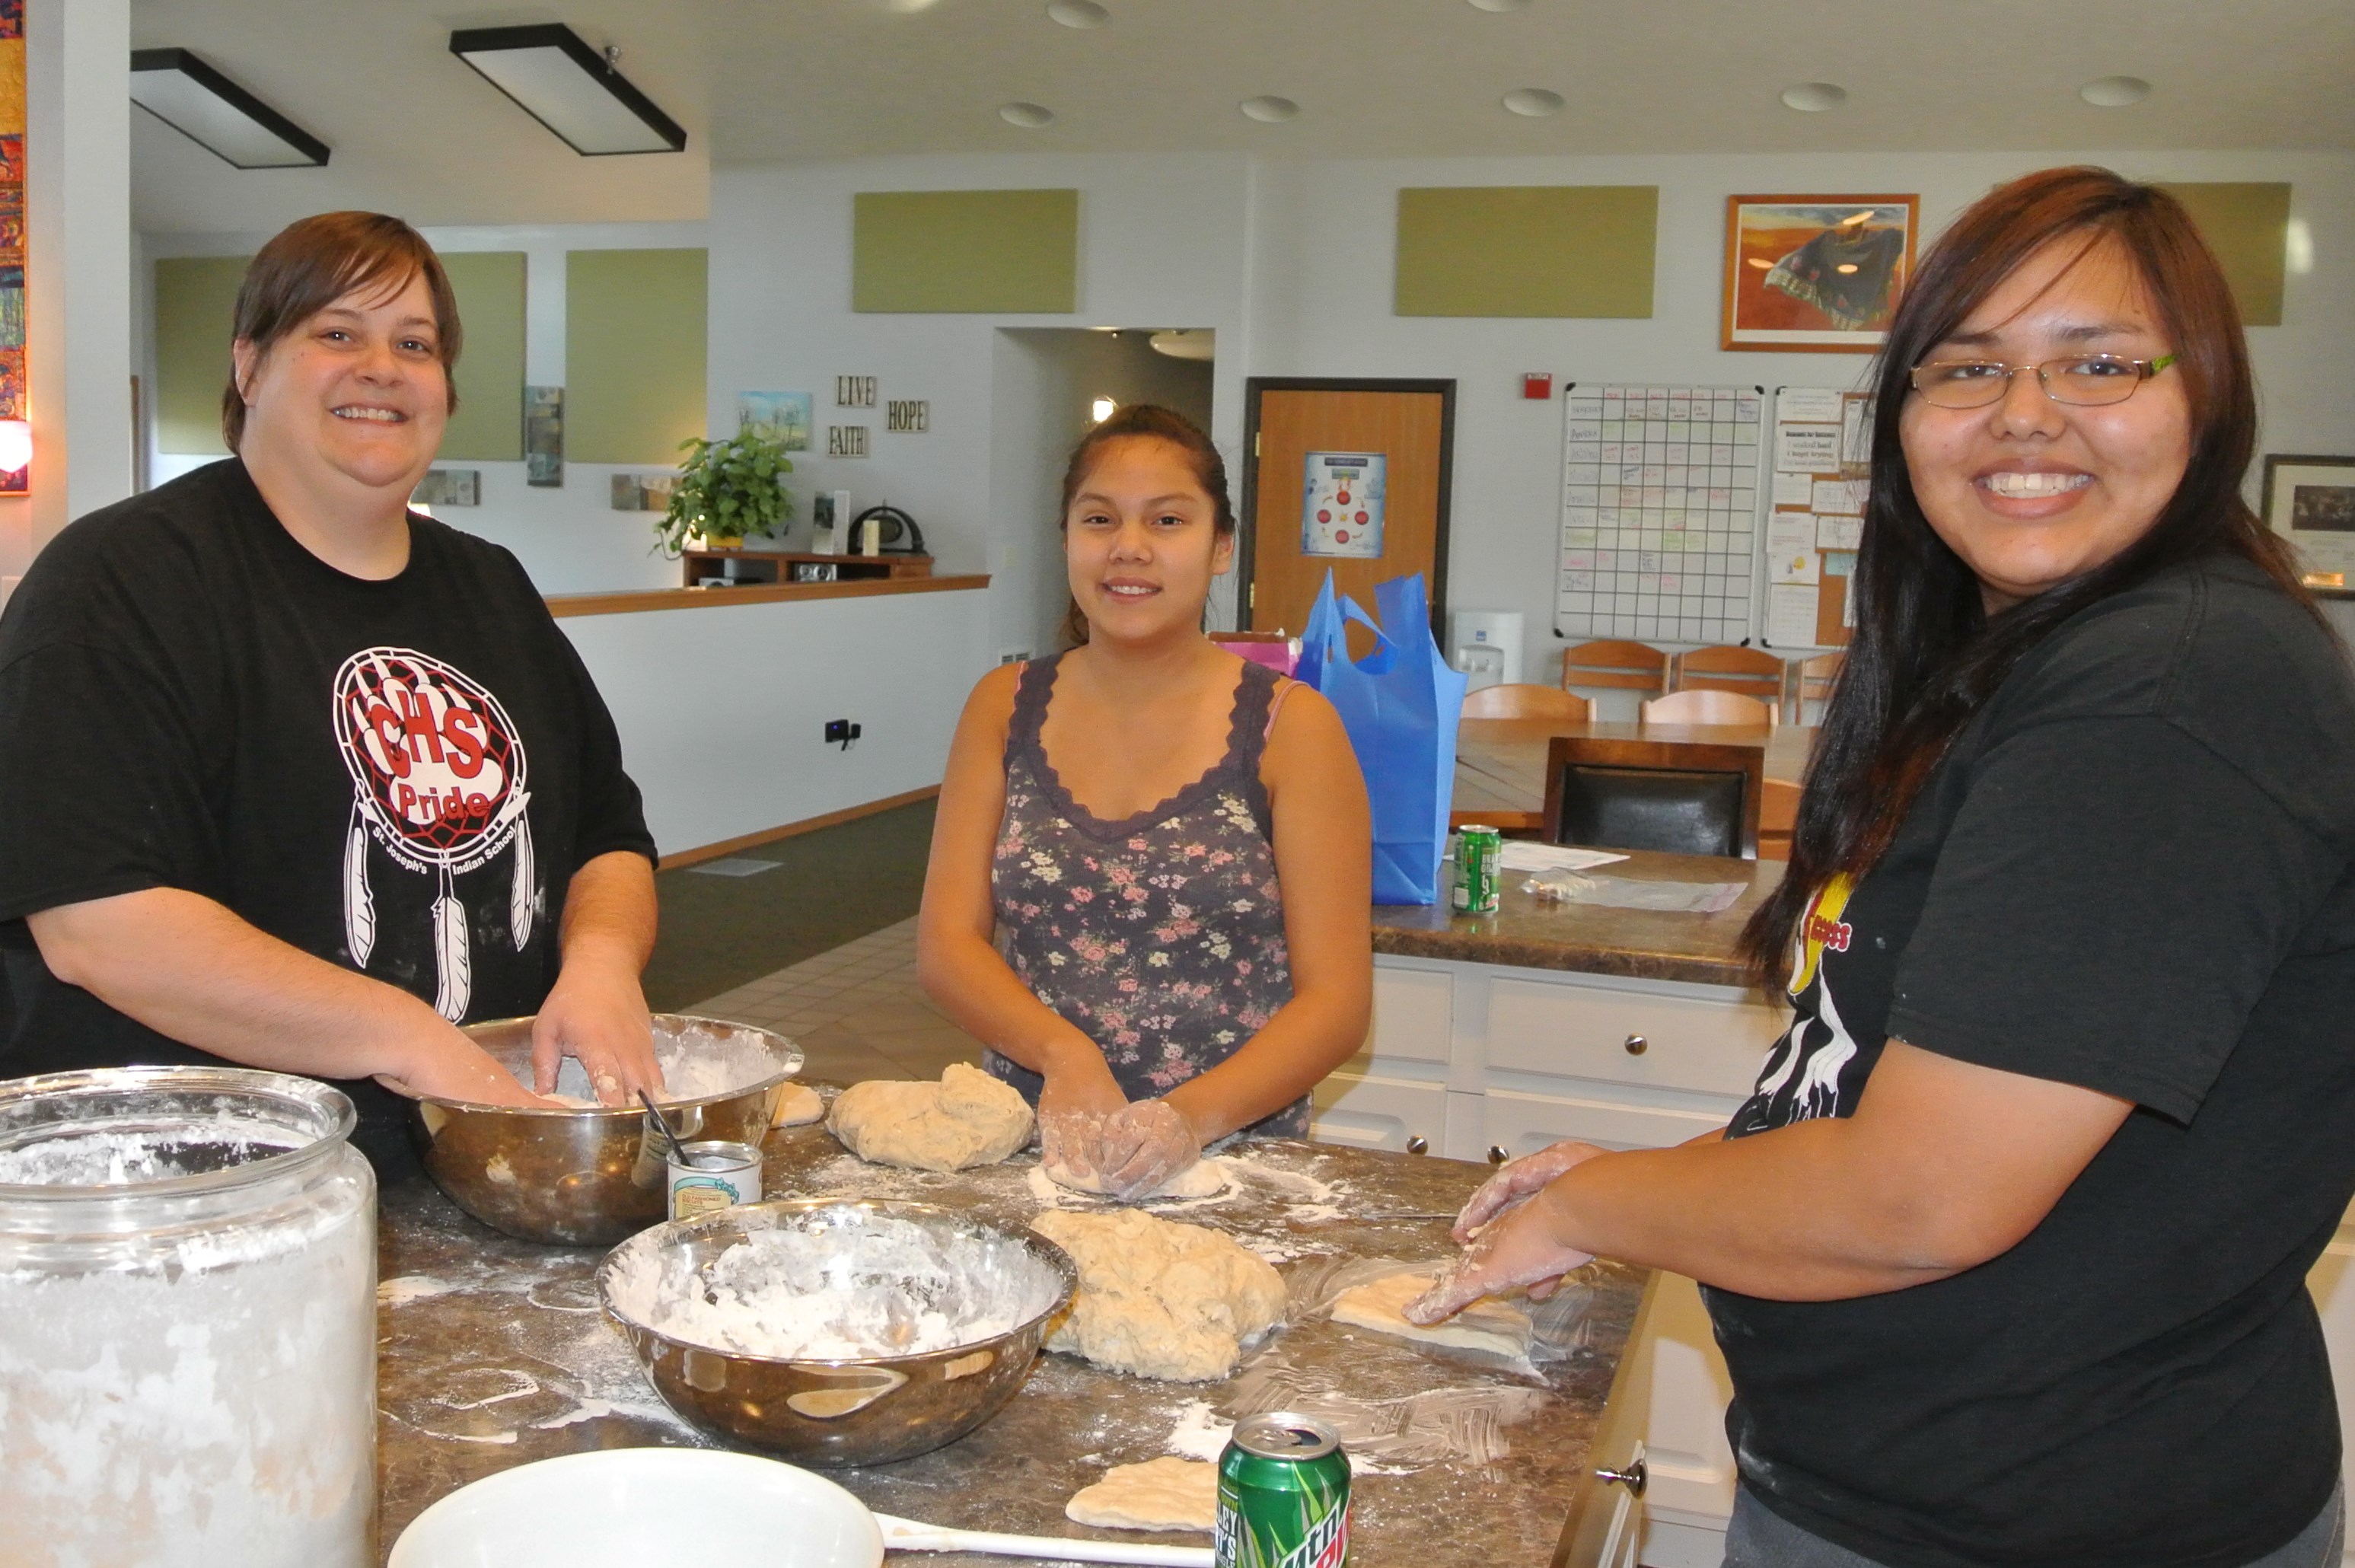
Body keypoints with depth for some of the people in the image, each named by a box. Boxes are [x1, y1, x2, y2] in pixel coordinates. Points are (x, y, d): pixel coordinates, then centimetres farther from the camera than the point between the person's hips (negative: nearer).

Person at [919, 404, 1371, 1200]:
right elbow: (946, 943, 4)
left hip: (1231, 1158, -2)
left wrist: (1195, 1115, -19)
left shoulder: (1289, 728, -1)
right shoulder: (1004, 708, 8)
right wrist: (1065, 1056, -14)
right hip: (1031, 1149, 2)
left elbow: (1336, 1002, -3)